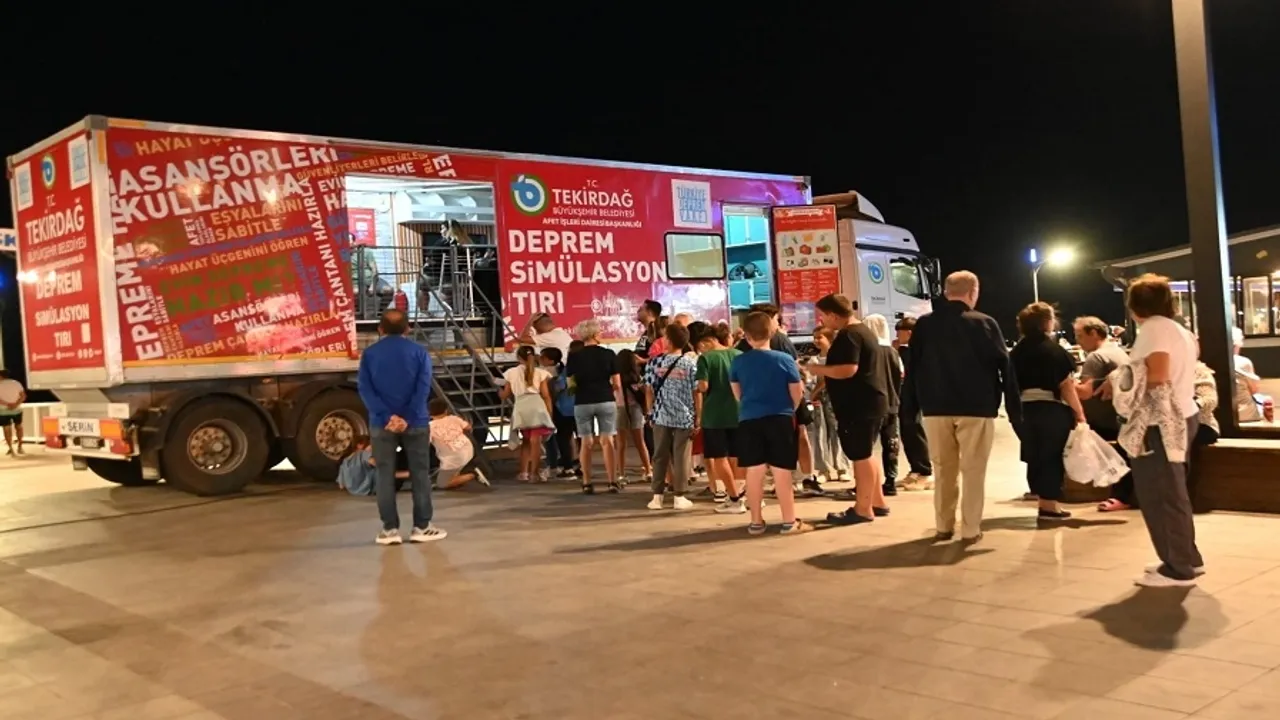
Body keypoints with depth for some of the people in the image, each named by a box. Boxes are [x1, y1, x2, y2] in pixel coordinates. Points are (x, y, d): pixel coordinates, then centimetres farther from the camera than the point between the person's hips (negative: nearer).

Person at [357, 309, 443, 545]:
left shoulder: (369, 353, 5)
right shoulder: (419, 352, 3)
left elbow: (364, 388, -6)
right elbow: (423, 388, -9)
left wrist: (387, 416, -13)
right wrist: (408, 418, -14)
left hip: (381, 424, 1)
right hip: (415, 422, -1)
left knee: (385, 476, 6)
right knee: (420, 474, 6)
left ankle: (390, 529, 7)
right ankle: (422, 527, 7)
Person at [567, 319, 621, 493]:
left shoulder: (574, 356, -1)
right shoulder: (608, 354, -3)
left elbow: (571, 383, 2)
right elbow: (617, 384, -2)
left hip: (582, 402, 1)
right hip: (605, 401, -1)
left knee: (586, 443, 8)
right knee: (607, 441, 3)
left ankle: (587, 484, 9)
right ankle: (613, 482, 1)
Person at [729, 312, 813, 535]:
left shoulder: (738, 362, 1)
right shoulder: (785, 359, -6)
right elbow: (797, 393, 0)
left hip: (749, 419, 2)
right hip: (780, 418, -2)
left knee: (754, 471, 7)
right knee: (782, 472, 1)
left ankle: (756, 522, 13)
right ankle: (790, 521, 6)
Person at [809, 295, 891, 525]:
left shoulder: (848, 335, -16)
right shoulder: (862, 330, 18)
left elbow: (848, 370, -27)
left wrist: (818, 369, -13)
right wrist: (825, 372, 20)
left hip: (859, 405, -11)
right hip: (869, 402, 11)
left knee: (861, 456, -6)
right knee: (866, 453, 17)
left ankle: (863, 509, -1)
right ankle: (877, 502, 24)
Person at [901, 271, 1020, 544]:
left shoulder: (924, 325, 3)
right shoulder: (985, 324, -5)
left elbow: (912, 368, 4)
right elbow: (1004, 368, -5)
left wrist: (910, 407, 10)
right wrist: (1014, 409, -2)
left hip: (935, 409, 3)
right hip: (977, 409, -3)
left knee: (943, 470, 12)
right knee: (973, 470, 4)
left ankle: (944, 526, 14)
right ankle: (970, 529, 4)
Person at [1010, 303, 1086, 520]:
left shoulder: (1016, 352, 5)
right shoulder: (1054, 350, -9)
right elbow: (1066, 387, -11)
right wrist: (1079, 413, -4)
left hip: (1025, 409, 5)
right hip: (1052, 410, -5)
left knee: (1035, 456, 12)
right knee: (1053, 456, 3)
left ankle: (1044, 501, 21)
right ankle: (1050, 505, 5)